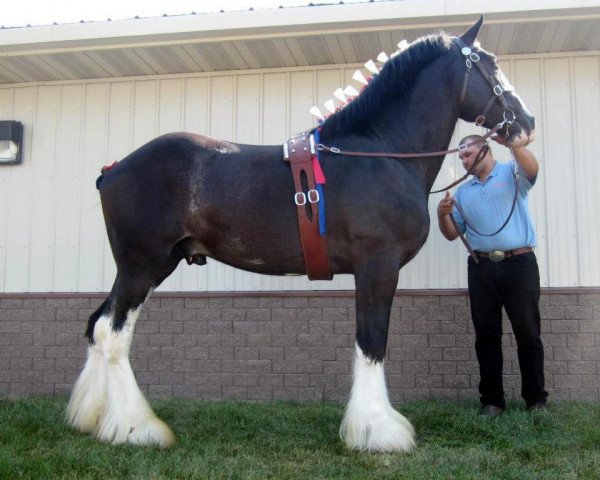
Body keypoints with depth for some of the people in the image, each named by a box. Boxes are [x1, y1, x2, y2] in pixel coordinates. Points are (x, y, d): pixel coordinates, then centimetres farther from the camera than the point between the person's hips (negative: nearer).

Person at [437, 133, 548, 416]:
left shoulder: (512, 174, 7)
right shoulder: (463, 192, 19)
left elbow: (532, 168, -17)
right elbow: (452, 234, 15)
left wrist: (514, 145, -35)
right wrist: (443, 215, -6)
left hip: (519, 263, -4)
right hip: (482, 268, 4)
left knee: (528, 333, 0)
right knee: (486, 336, 4)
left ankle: (536, 400, 8)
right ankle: (492, 400, 11)